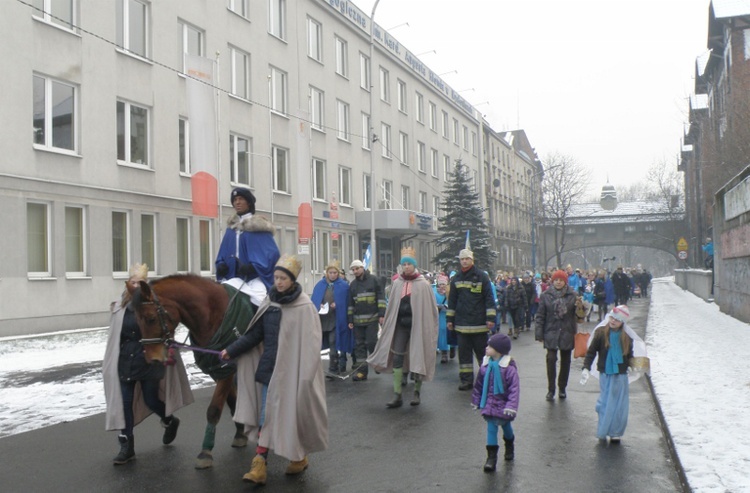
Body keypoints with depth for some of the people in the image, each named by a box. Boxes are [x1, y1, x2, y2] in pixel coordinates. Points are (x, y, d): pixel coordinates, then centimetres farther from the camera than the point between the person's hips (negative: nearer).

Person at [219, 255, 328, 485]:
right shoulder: (269, 302, 3)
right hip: (268, 367, 5)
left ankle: (299, 457, 30)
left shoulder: (304, 306, -12)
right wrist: (231, 350, 1)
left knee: (291, 416, 8)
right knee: (265, 417, 6)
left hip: (290, 370, -5)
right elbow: (255, 333, 7)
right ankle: (259, 466, 9)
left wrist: (305, 376, -17)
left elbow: (309, 344, -14)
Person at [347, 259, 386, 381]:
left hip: (372, 318, -4)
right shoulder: (353, 284, 13)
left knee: (371, 342, -5)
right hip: (358, 320, 4)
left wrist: (381, 314, -9)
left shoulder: (373, 280, 0)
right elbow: (350, 304, 16)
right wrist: (350, 320, 11)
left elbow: (381, 297, -2)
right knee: (359, 345, 4)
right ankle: (362, 371, 9)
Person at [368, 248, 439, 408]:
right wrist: (388, 325, 7)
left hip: (418, 325, -3)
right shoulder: (397, 284, 4)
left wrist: (429, 328, -6)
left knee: (417, 358, 6)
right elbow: (391, 306, 8)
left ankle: (417, 392, 21)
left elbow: (430, 308, -4)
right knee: (397, 358, -3)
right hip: (400, 325, 3)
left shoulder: (423, 285, -6)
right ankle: (397, 395, 1)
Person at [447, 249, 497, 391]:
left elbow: (489, 298, -5)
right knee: (464, 352, 6)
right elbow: (451, 300, 13)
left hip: (479, 323, -3)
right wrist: (449, 319, 11)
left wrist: (490, 318, -11)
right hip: (461, 324, 3)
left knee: (482, 351, 6)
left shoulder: (482, 277, -4)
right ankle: (466, 380, 13)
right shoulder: (456, 279, 8)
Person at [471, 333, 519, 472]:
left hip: (503, 405, -3)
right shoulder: (485, 365, -5)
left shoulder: (509, 368, -21)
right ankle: (492, 457, 4)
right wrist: (476, 400, 12)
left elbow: (515, 388, -21)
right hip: (489, 404, 3)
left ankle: (510, 446, 48)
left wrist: (511, 406, -26)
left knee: (506, 426, 20)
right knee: (491, 428, 0)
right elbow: (479, 384, 7)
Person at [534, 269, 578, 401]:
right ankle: (551, 390, -4)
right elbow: (540, 316, 1)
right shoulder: (545, 296, 0)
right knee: (551, 359, -13)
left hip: (567, 333, 2)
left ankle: (562, 388, 25)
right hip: (551, 332, -1)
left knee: (565, 361, 10)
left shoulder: (573, 295, 1)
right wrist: (539, 334, -3)